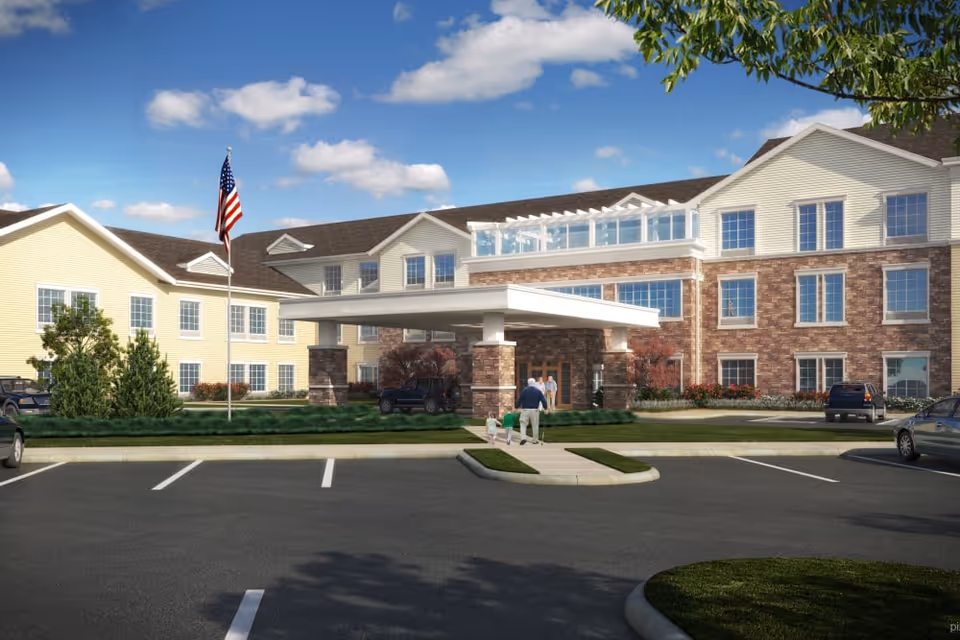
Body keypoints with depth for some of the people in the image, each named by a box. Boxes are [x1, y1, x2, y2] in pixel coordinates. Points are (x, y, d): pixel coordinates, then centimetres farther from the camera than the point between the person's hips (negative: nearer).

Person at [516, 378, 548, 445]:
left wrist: (517, 407, 6)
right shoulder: (538, 391, 2)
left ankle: (523, 438, -14)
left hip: (525, 410, -1)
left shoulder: (524, 391, -2)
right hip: (535, 410, 1)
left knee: (523, 424, 4)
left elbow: (519, 400, -4)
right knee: (535, 426, 10)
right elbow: (543, 400, 0)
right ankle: (535, 440, 14)